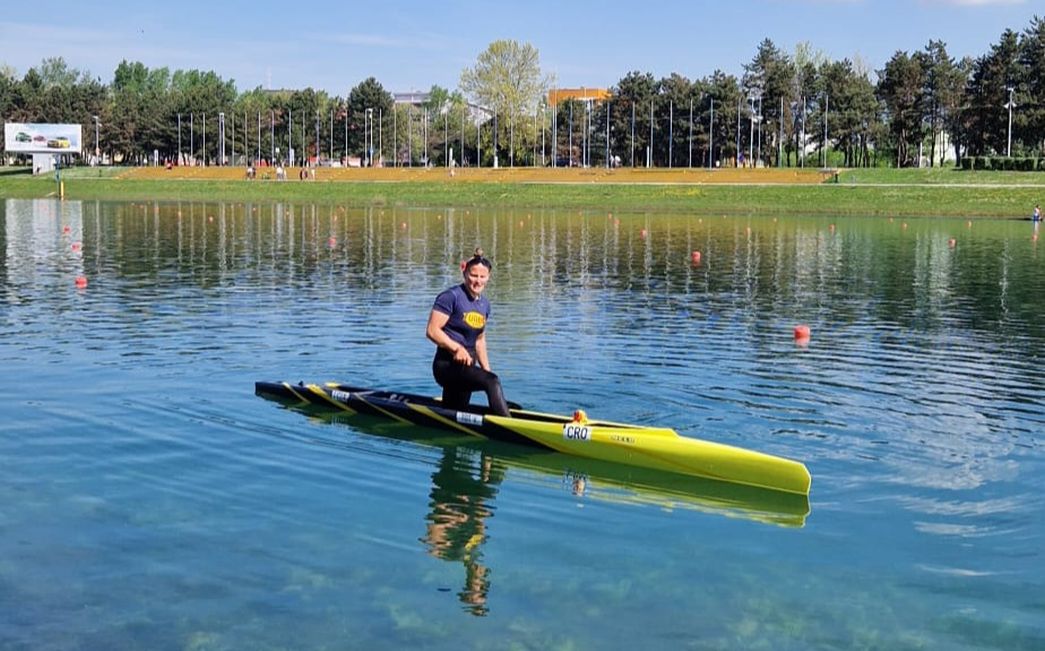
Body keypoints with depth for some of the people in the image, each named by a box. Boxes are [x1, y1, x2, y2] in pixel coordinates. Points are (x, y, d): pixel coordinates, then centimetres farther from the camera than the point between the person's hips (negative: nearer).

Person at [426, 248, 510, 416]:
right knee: (492, 381, -32)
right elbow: (432, 330, -15)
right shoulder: (451, 297, -10)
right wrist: (457, 348, -25)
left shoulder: (484, 304, 13)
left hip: (467, 365, 9)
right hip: (447, 364, -9)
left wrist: (486, 369, 14)